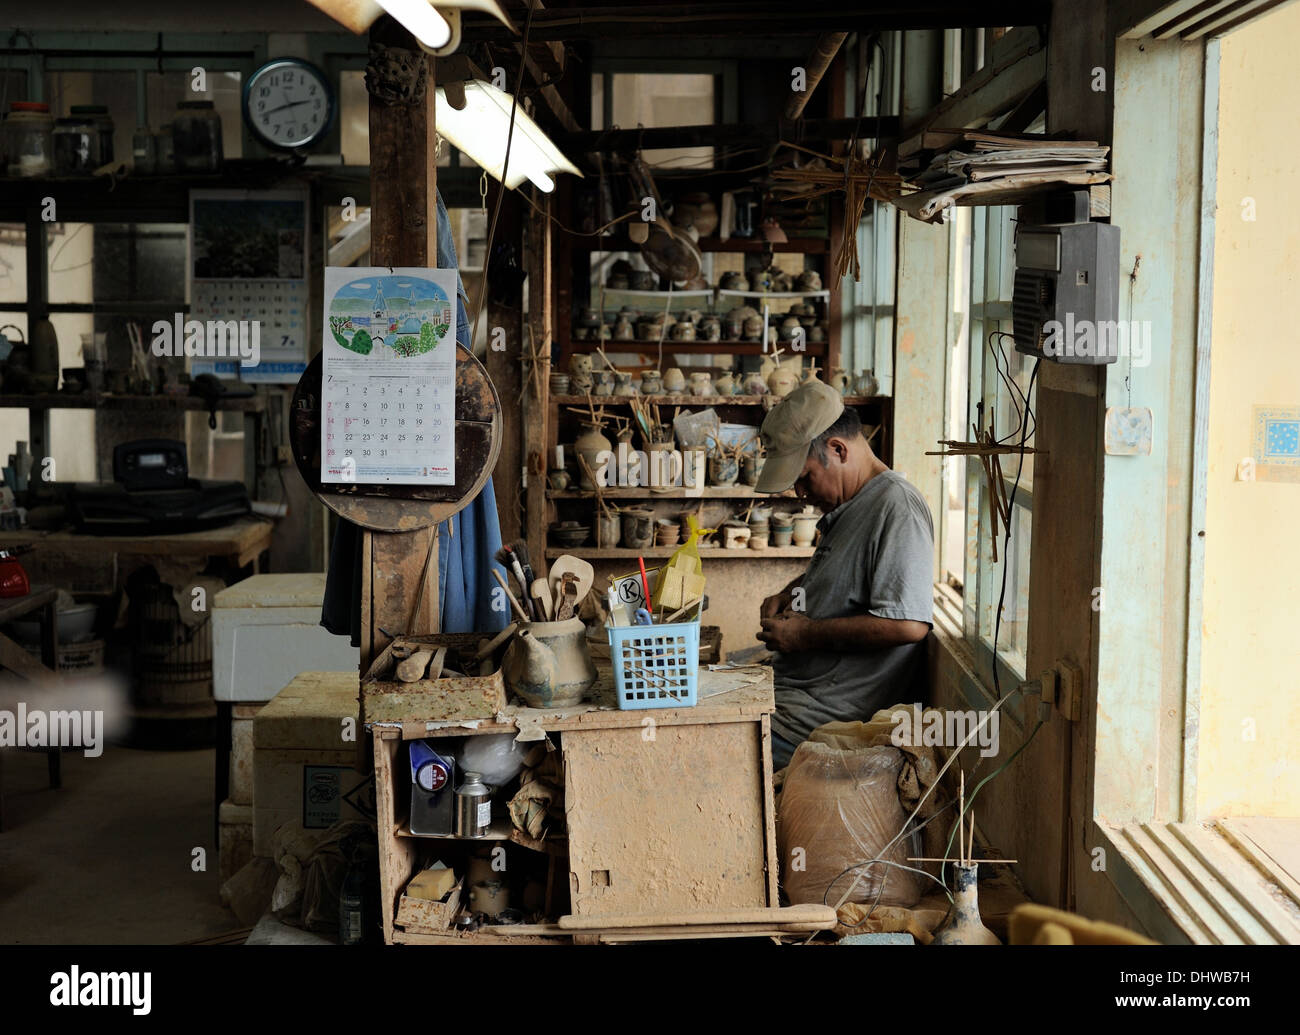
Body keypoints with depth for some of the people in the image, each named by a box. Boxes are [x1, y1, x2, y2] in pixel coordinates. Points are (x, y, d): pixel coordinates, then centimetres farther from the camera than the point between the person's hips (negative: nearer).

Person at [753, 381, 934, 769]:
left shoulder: (896, 507, -17)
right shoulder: (849, 503, 15)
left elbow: (908, 624, -27)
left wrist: (806, 634, -19)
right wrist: (789, 595, 13)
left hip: (832, 708, -11)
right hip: (793, 678, 11)